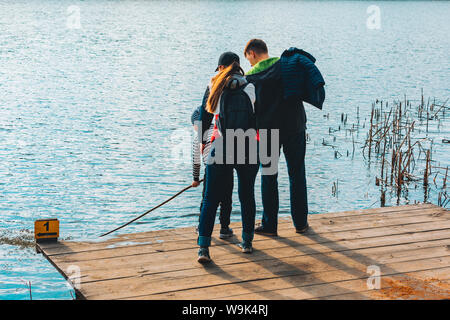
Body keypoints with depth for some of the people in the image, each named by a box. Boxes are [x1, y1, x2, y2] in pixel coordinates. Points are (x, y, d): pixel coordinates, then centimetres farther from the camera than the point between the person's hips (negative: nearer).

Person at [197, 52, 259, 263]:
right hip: (248, 151, 1)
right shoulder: (252, 87, 3)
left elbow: (204, 117, 10)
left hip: (221, 150, 0)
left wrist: (202, 141, 25)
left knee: (210, 199, 3)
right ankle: (247, 242, 25)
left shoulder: (215, 87, 5)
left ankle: (203, 248, -6)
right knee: (247, 196, 17)